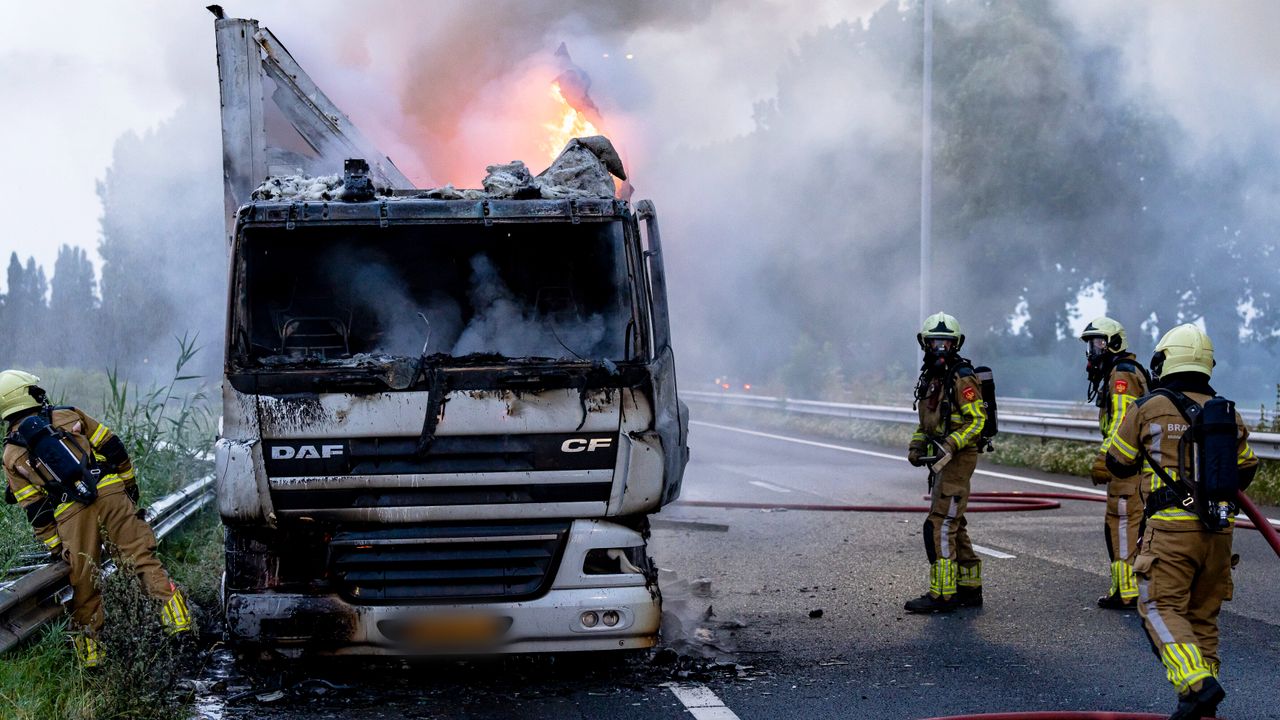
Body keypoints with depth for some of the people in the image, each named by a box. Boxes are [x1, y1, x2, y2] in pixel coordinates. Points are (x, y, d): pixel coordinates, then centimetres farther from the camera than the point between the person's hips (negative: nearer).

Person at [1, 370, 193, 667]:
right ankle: (177, 619, -13)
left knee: (83, 585, 9)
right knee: (143, 556, 0)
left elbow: (35, 509, 9)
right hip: (109, 493, 0)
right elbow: (113, 448, 12)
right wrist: (129, 484, 22)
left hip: (70, 514, 0)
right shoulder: (68, 416, 13)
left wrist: (55, 547, 12)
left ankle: (89, 649, 15)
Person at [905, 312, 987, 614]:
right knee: (953, 526, 14)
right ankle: (970, 588, 21)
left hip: (959, 459, -10)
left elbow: (977, 420, -17)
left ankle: (942, 594, -12)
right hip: (942, 461, 10)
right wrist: (916, 446, 10)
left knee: (939, 526, -13)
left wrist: (950, 445, -27)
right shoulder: (930, 377, 16)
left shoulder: (962, 378, -12)